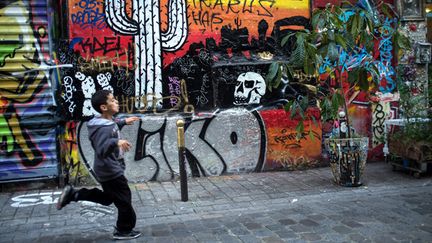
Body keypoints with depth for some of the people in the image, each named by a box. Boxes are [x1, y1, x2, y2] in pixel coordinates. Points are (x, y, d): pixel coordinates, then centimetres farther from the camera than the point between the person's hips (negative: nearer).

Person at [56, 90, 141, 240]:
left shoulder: (108, 122, 2)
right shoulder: (104, 128, -28)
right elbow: (101, 150, -41)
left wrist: (123, 122, 25)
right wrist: (116, 142, -55)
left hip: (108, 170, 10)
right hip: (111, 172, -10)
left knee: (107, 198, 26)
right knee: (124, 201, 6)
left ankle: (73, 194, 23)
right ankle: (124, 231, 25)